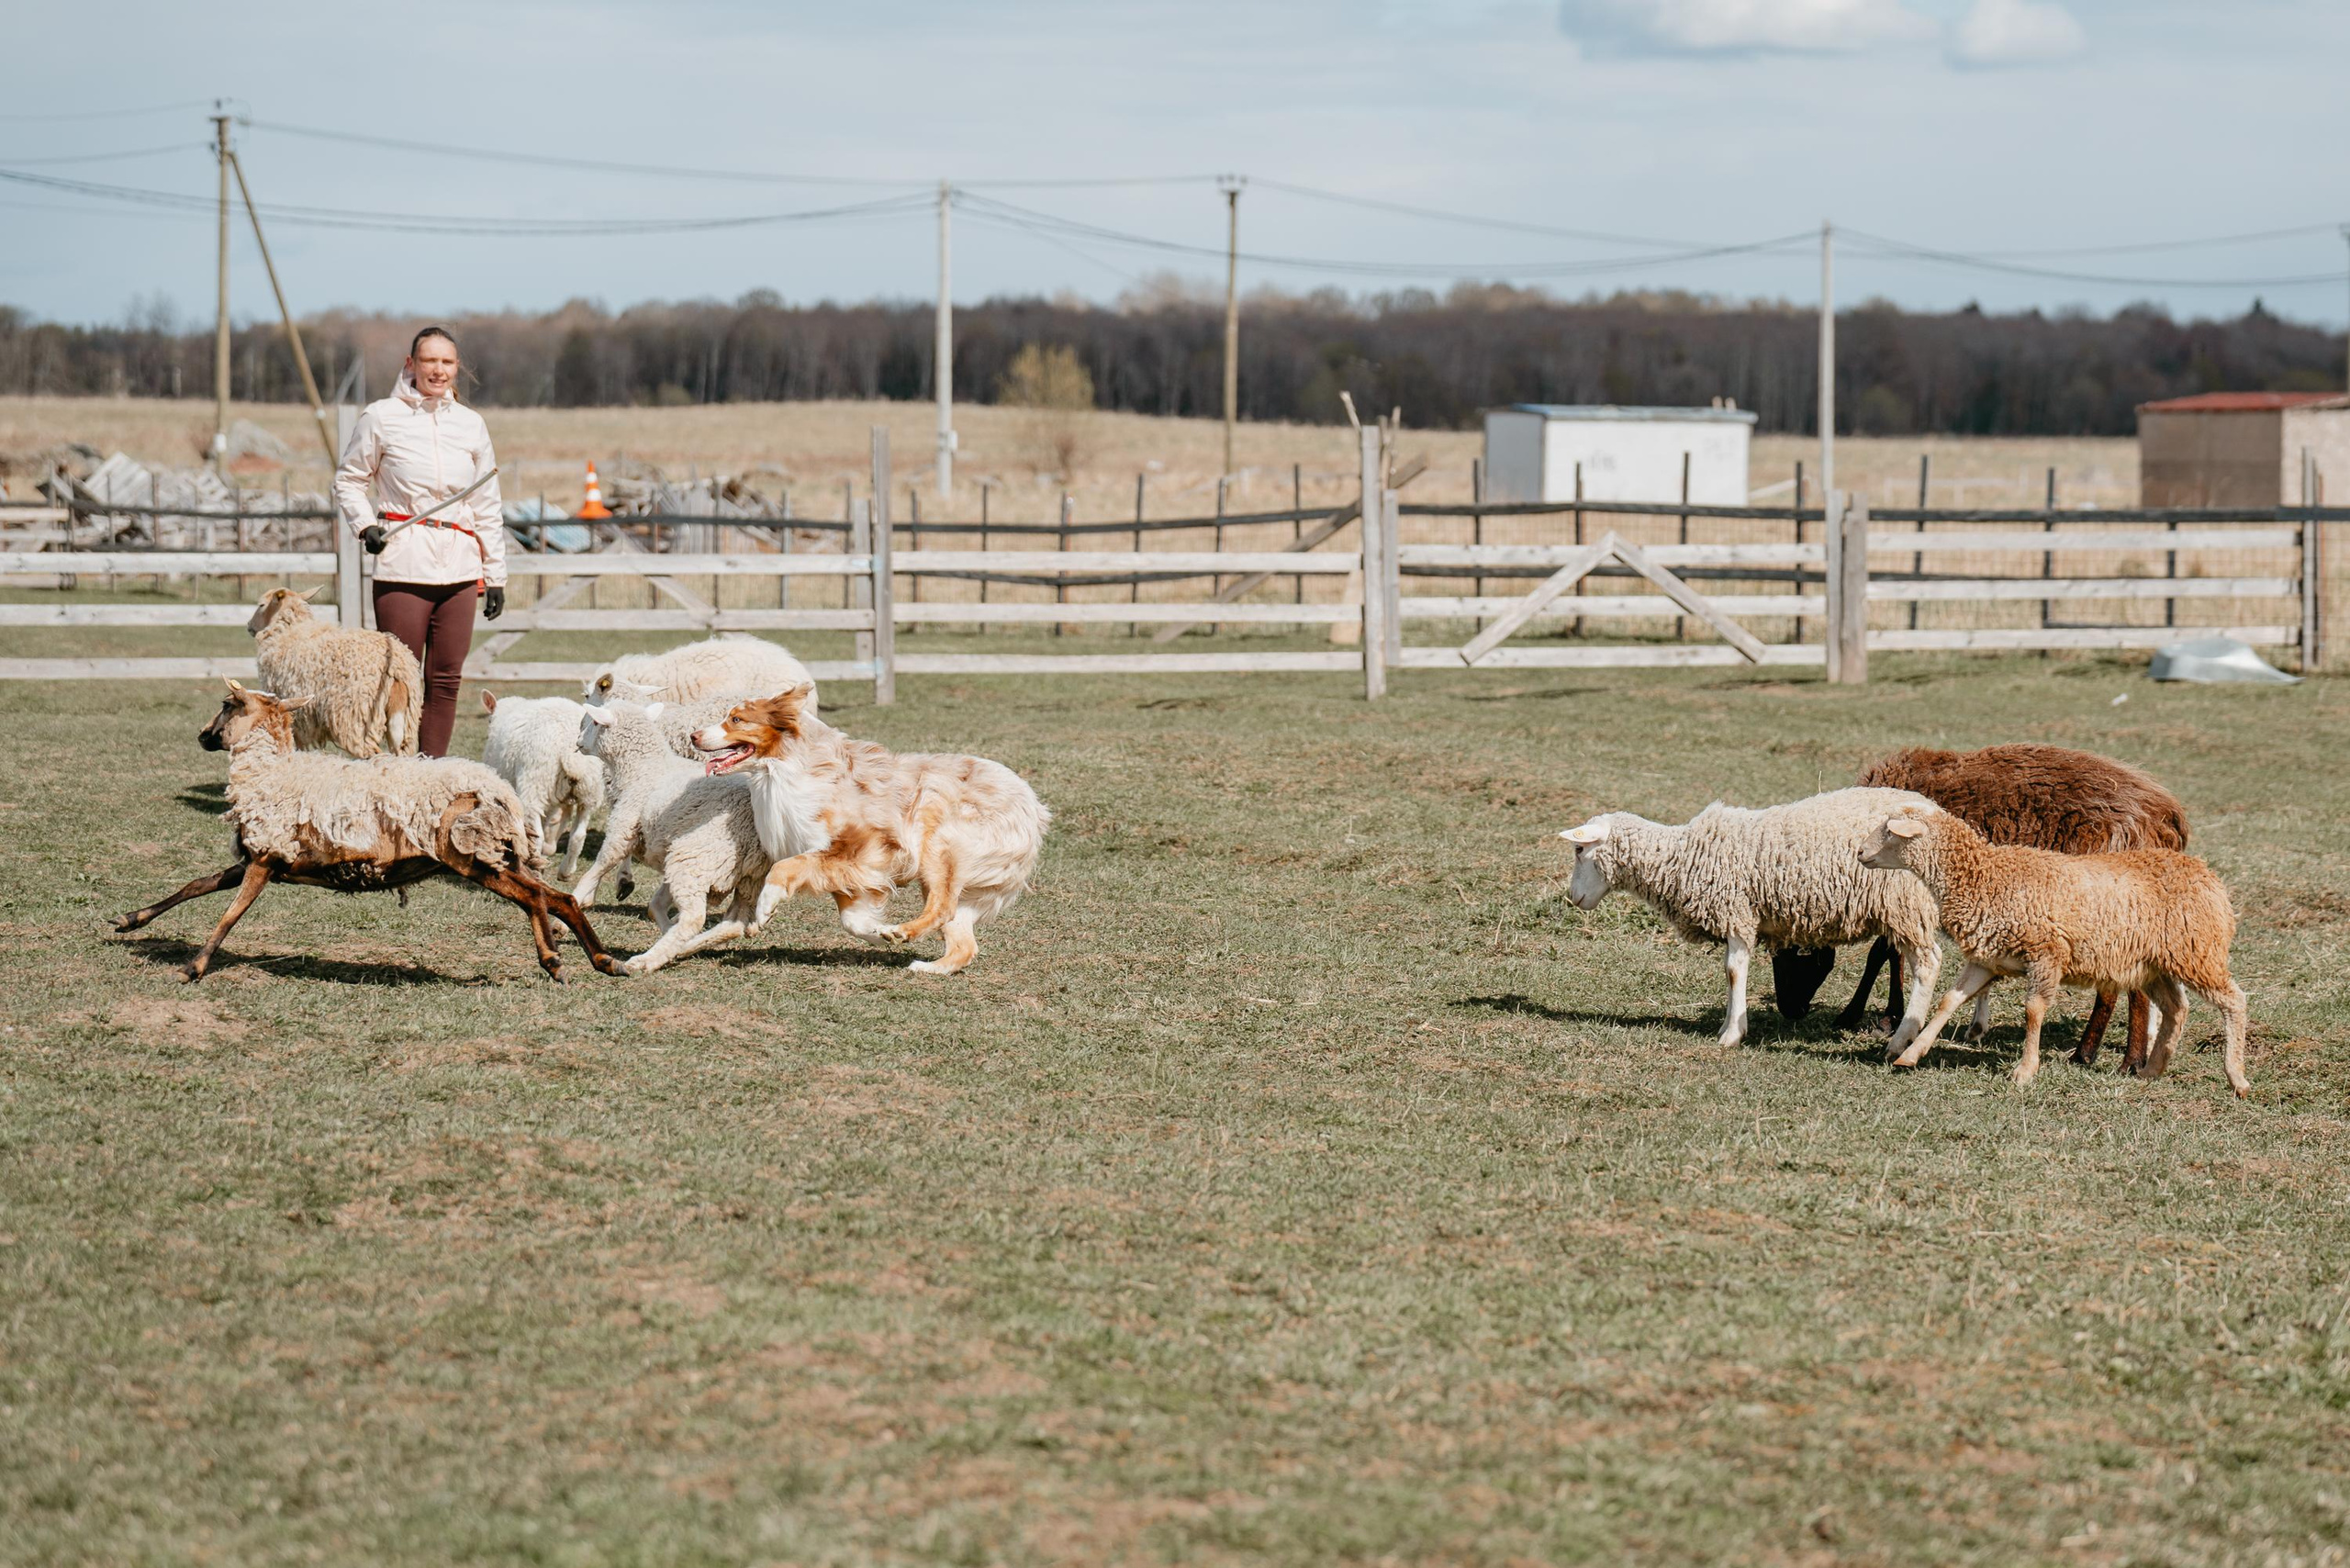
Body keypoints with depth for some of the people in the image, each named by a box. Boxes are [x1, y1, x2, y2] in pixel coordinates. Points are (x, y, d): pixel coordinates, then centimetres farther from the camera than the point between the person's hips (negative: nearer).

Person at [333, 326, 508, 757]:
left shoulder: (470, 424, 12)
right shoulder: (382, 417, 2)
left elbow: (487, 507, 16)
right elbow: (348, 479, 11)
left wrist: (495, 576, 15)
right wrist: (364, 526, -6)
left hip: (458, 568, 4)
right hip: (402, 565, -4)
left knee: (446, 679, 2)